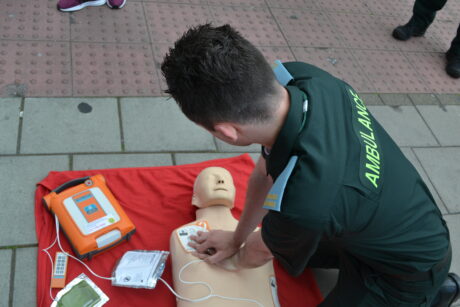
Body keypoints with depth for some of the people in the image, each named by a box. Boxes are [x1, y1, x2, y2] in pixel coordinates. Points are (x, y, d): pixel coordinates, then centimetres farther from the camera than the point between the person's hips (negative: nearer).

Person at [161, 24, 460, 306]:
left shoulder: (305, 200, -44)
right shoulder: (297, 77, -25)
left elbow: (259, 253, -16)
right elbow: (266, 171, -6)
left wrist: (232, 255, 7)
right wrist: (236, 237, 7)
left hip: (408, 271, -6)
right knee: (288, 240, 24)